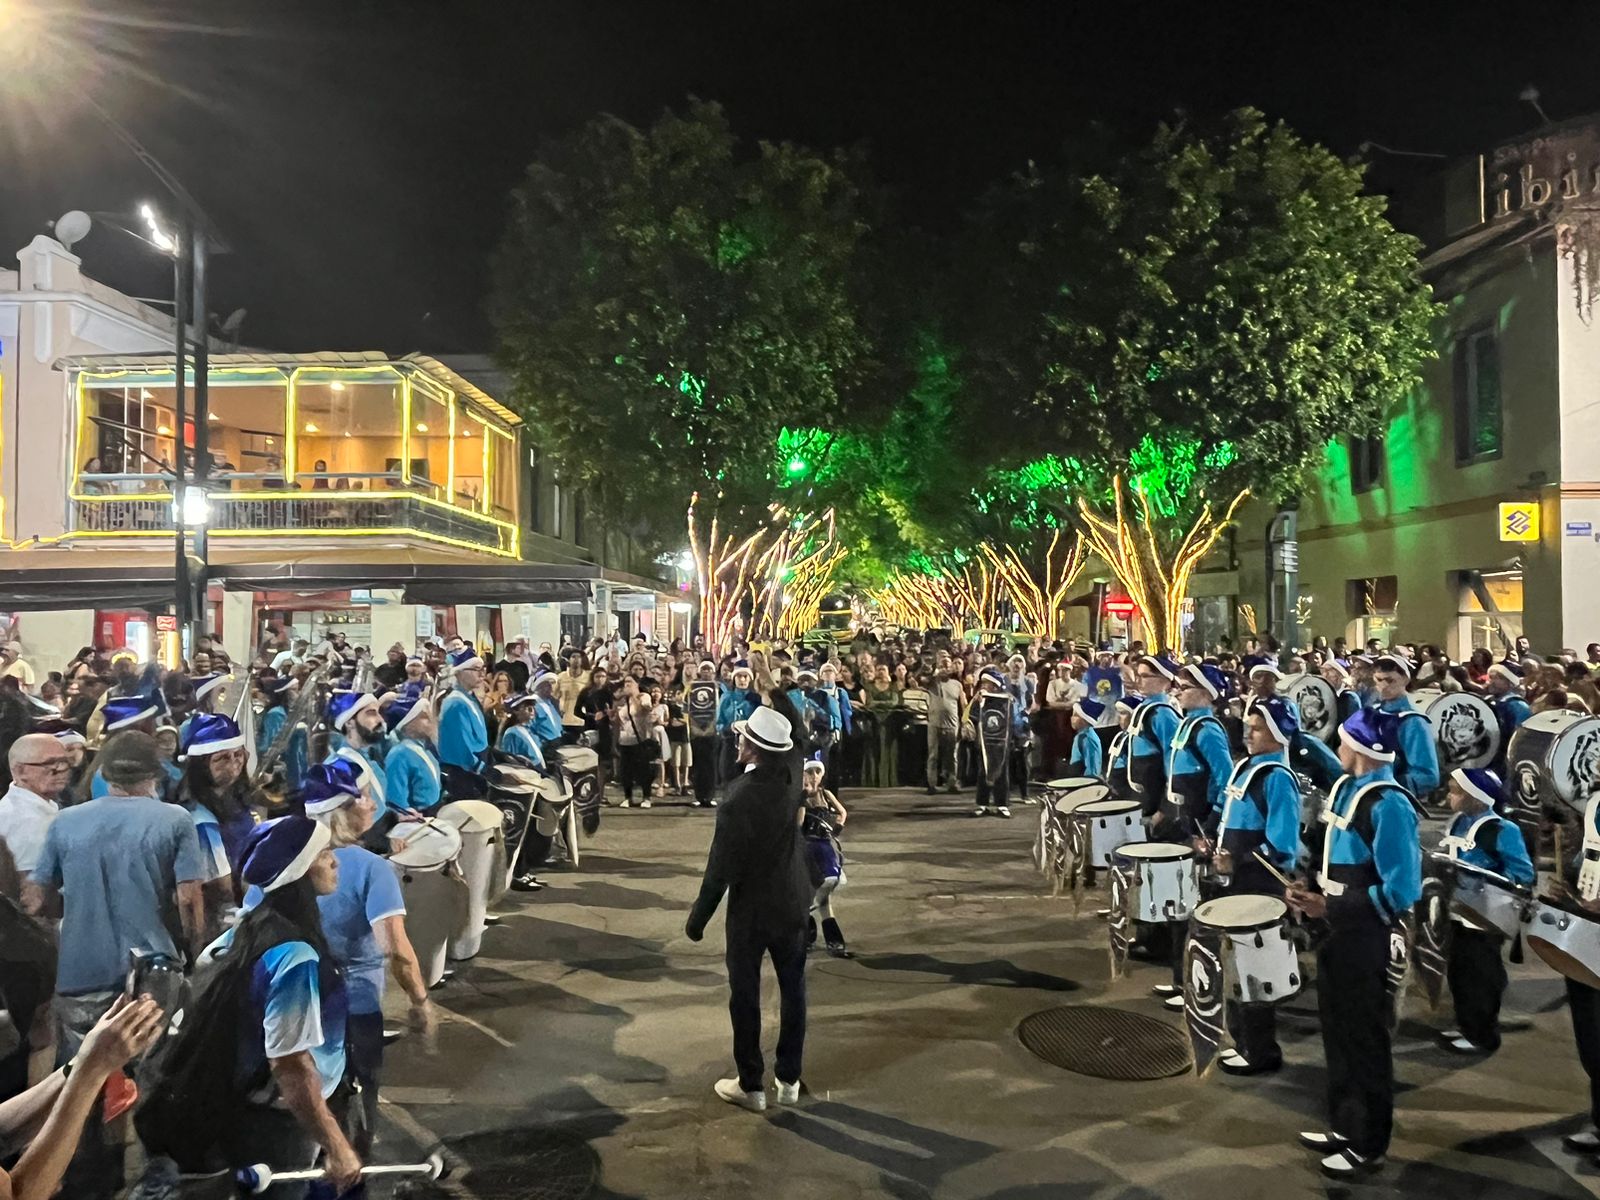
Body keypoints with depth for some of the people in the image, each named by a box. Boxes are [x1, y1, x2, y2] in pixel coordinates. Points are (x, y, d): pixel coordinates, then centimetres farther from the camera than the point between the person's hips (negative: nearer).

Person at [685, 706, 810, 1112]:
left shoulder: (738, 797, -26)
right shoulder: (791, 782, -10)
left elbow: (721, 867, -20)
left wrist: (698, 917, -10)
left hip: (750, 909, -5)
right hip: (792, 902, 5)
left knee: (745, 997, 11)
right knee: (793, 990, 16)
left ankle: (751, 1085, 22)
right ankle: (788, 1079, 28)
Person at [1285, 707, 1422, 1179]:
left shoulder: (1388, 805, -23)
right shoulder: (1346, 787, 4)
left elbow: (1400, 890, -23)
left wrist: (1331, 908, -18)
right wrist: (1313, 890, 2)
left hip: (1365, 933, -9)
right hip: (1337, 927, 9)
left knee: (1363, 1034, 7)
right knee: (1336, 1026, 19)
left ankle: (1368, 1145, 24)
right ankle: (1344, 1125, 36)